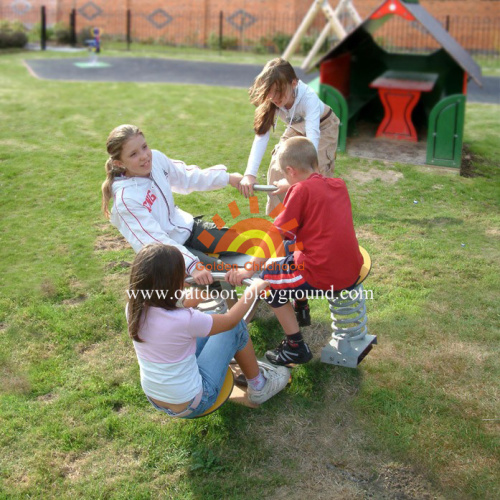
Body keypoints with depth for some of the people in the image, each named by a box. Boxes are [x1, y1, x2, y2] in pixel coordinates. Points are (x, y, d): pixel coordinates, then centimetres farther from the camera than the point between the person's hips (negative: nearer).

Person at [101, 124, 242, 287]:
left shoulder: (155, 158, -10)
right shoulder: (126, 197, -28)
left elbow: (187, 177, 8)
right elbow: (153, 239, -33)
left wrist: (227, 178, 5)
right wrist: (192, 265, -43)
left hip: (185, 227, 7)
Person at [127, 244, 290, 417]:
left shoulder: (134, 308, -13)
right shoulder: (183, 320, -32)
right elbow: (230, 320, -14)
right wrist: (253, 290, 1)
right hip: (190, 406, -6)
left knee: (210, 322, 16)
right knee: (236, 327, 3)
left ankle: (250, 368, 36)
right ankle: (258, 387, 24)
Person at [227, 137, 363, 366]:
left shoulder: (302, 190, -11)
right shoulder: (338, 184, 8)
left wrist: (249, 270, -13)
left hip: (323, 277, -9)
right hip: (353, 271, 9)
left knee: (267, 279, 9)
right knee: (292, 250, 31)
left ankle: (296, 346, 11)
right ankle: (301, 310, 45)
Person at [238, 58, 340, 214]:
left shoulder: (309, 98, -42)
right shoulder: (270, 102, -29)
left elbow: (312, 140, -51)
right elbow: (261, 135, -36)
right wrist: (249, 174, -51)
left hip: (322, 127, -4)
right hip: (297, 128, 4)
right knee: (277, 169, -8)